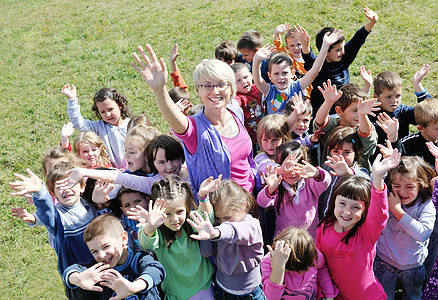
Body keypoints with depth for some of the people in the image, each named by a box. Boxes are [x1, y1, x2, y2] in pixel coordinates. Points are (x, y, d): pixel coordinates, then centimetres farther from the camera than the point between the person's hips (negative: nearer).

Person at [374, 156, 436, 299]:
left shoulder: (427, 205, -17)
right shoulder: (385, 198, -15)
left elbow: (422, 233, -30)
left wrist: (397, 210, -31)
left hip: (413, 267, 1)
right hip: (384, 262, 0)